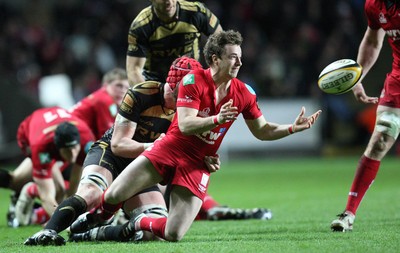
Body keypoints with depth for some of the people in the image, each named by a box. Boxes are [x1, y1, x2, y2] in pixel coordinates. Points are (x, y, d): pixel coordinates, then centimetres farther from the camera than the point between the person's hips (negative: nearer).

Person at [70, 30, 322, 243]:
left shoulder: (244, 93, -1)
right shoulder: (193, 80, -11)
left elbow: (262, 131, 11)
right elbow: (185, 125, -20)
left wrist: (294, 128, -3)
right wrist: (217, 120, -35)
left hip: (197, 165, 2)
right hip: (170, 149, -2)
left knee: (174, 235, -14)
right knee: (113, 197, -15)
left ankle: (140, 223, 21)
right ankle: (95, 218, 23)